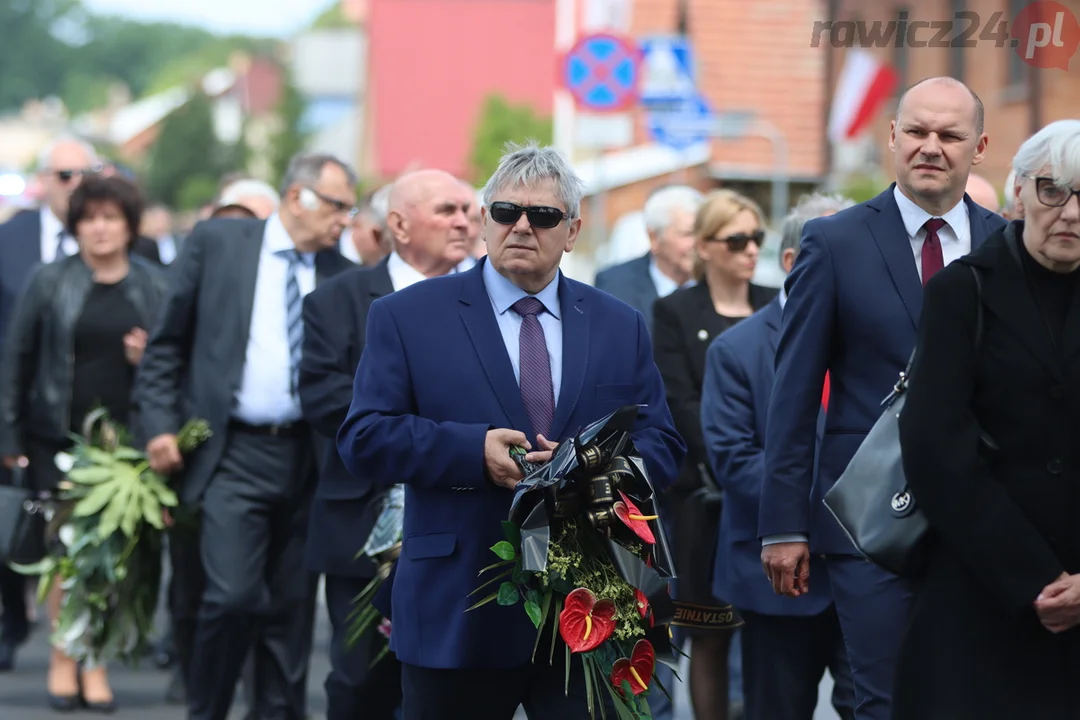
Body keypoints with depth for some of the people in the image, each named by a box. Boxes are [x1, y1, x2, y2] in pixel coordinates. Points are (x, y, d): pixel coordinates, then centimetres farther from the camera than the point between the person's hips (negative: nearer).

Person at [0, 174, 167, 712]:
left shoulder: (153, 286, 7)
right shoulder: (50, 282, 2)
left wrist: (150, 359, -9)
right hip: (59, 438, -1)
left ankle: (95, 662, 10)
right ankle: (62, 659, 9)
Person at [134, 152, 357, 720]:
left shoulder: (340, 276, 9)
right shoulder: (216, 242, 2)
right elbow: (167, 342, 5)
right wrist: (160, 424, -3)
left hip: (306, 456, 3)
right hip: (232, 454, -3)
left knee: (291, 606, 6)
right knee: (233, 594, -14)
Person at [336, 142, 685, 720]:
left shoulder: (620, 326, 12)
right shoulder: (407, 317, 3)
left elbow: (663, 448, 9)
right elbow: (363, 439, -5)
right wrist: (473, 451, -19)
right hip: (459, 619, -2)